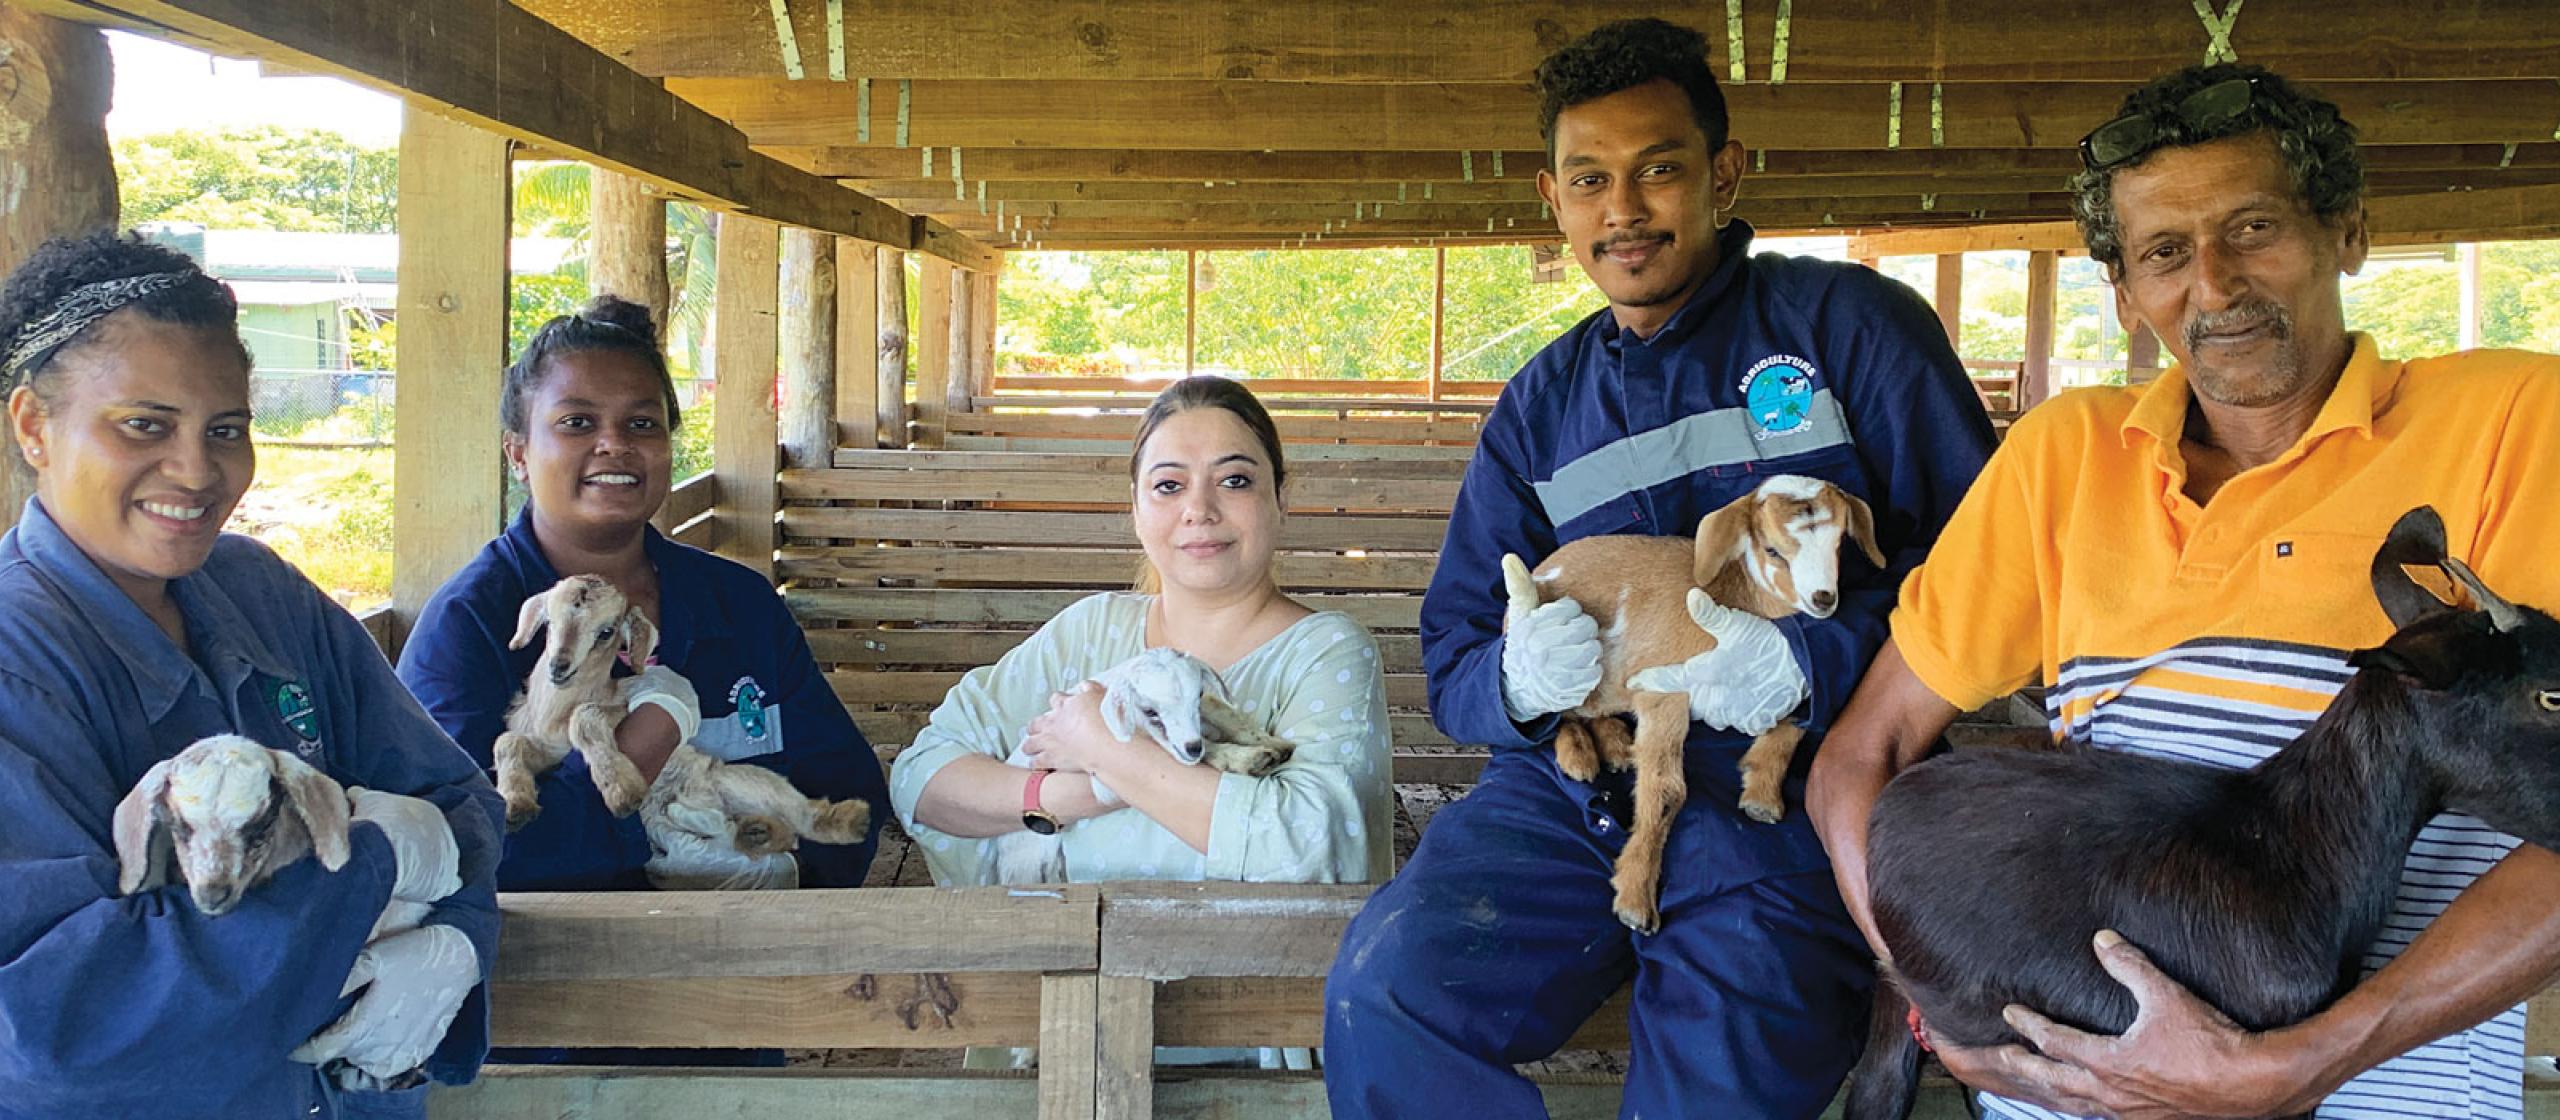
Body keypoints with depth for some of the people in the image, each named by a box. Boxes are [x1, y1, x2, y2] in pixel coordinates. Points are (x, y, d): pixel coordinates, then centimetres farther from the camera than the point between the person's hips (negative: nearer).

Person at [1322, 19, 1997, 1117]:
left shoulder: (1849, 322, 5)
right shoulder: (1539, 406, 18)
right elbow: (1453, 664, 14)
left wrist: (1815, 660, -17)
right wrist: (1515, 677, -10)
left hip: (1784, 805, -3)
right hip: (1569, 796, 4)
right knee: (1383, 992, -21)